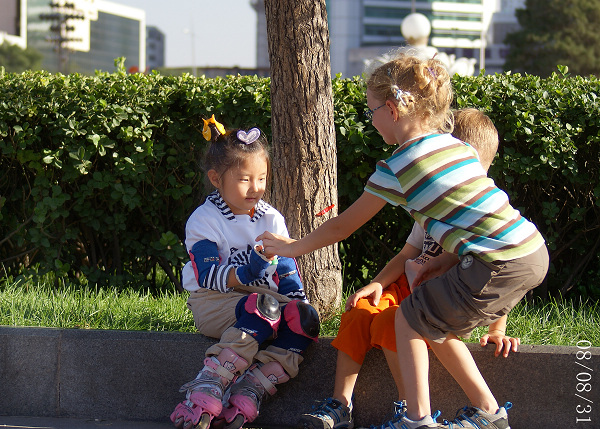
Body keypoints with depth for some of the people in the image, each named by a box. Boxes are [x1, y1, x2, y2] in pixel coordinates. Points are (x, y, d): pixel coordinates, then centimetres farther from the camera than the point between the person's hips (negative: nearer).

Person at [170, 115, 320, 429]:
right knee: (264, 307, -37)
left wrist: (296, 297, -2)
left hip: (265, 298, 6)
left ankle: (249, 390, -33)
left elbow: (287, 269, 17)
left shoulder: (271, 219, 12)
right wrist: (244, 275, -33)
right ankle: (206, 393, -41)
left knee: (305, 318, -25)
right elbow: (206, 275, -16)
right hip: (212, 302, -5)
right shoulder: (203, 221, -6)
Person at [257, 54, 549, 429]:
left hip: (500, 266, -8)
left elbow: (343, 227, 8)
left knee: (412, 317, 10)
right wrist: (449, 259, 19)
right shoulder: (458, 146, 18)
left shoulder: (397, 167, -3)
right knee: (435, 323, 22)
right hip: (535, 254, 8)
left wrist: (293, 247, 22)